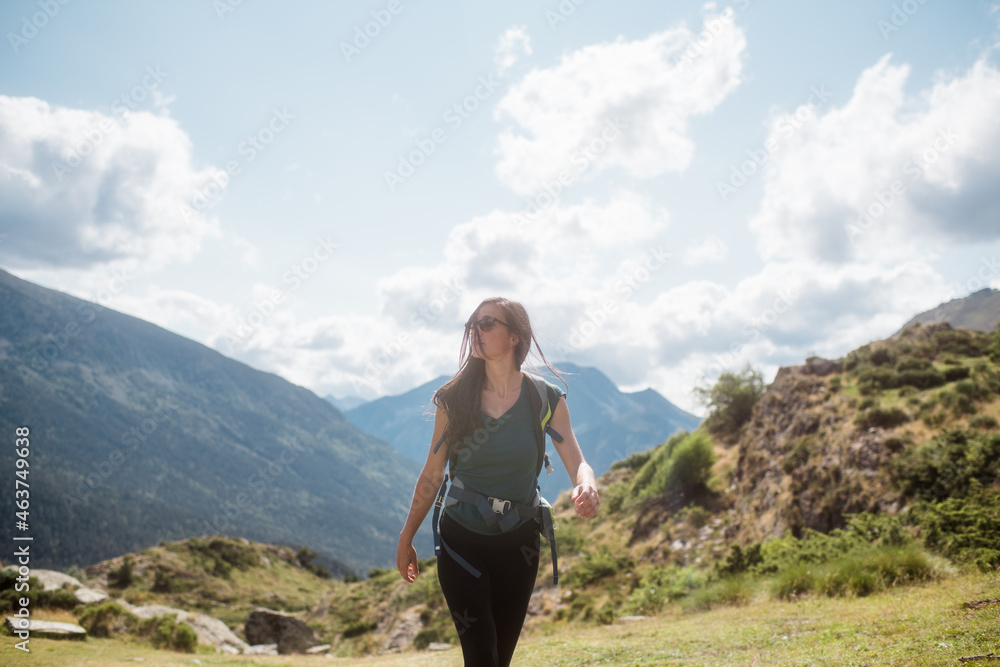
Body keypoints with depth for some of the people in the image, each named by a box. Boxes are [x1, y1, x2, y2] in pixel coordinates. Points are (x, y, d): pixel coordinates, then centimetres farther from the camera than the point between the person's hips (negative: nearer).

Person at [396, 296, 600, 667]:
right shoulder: (454, 399, -7)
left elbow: (577, 462, -14)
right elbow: (431, 475, 0)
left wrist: (587, 487, -38)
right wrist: (406, 539, 4)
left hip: (517, 542, 1)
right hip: (461, 541, -1)